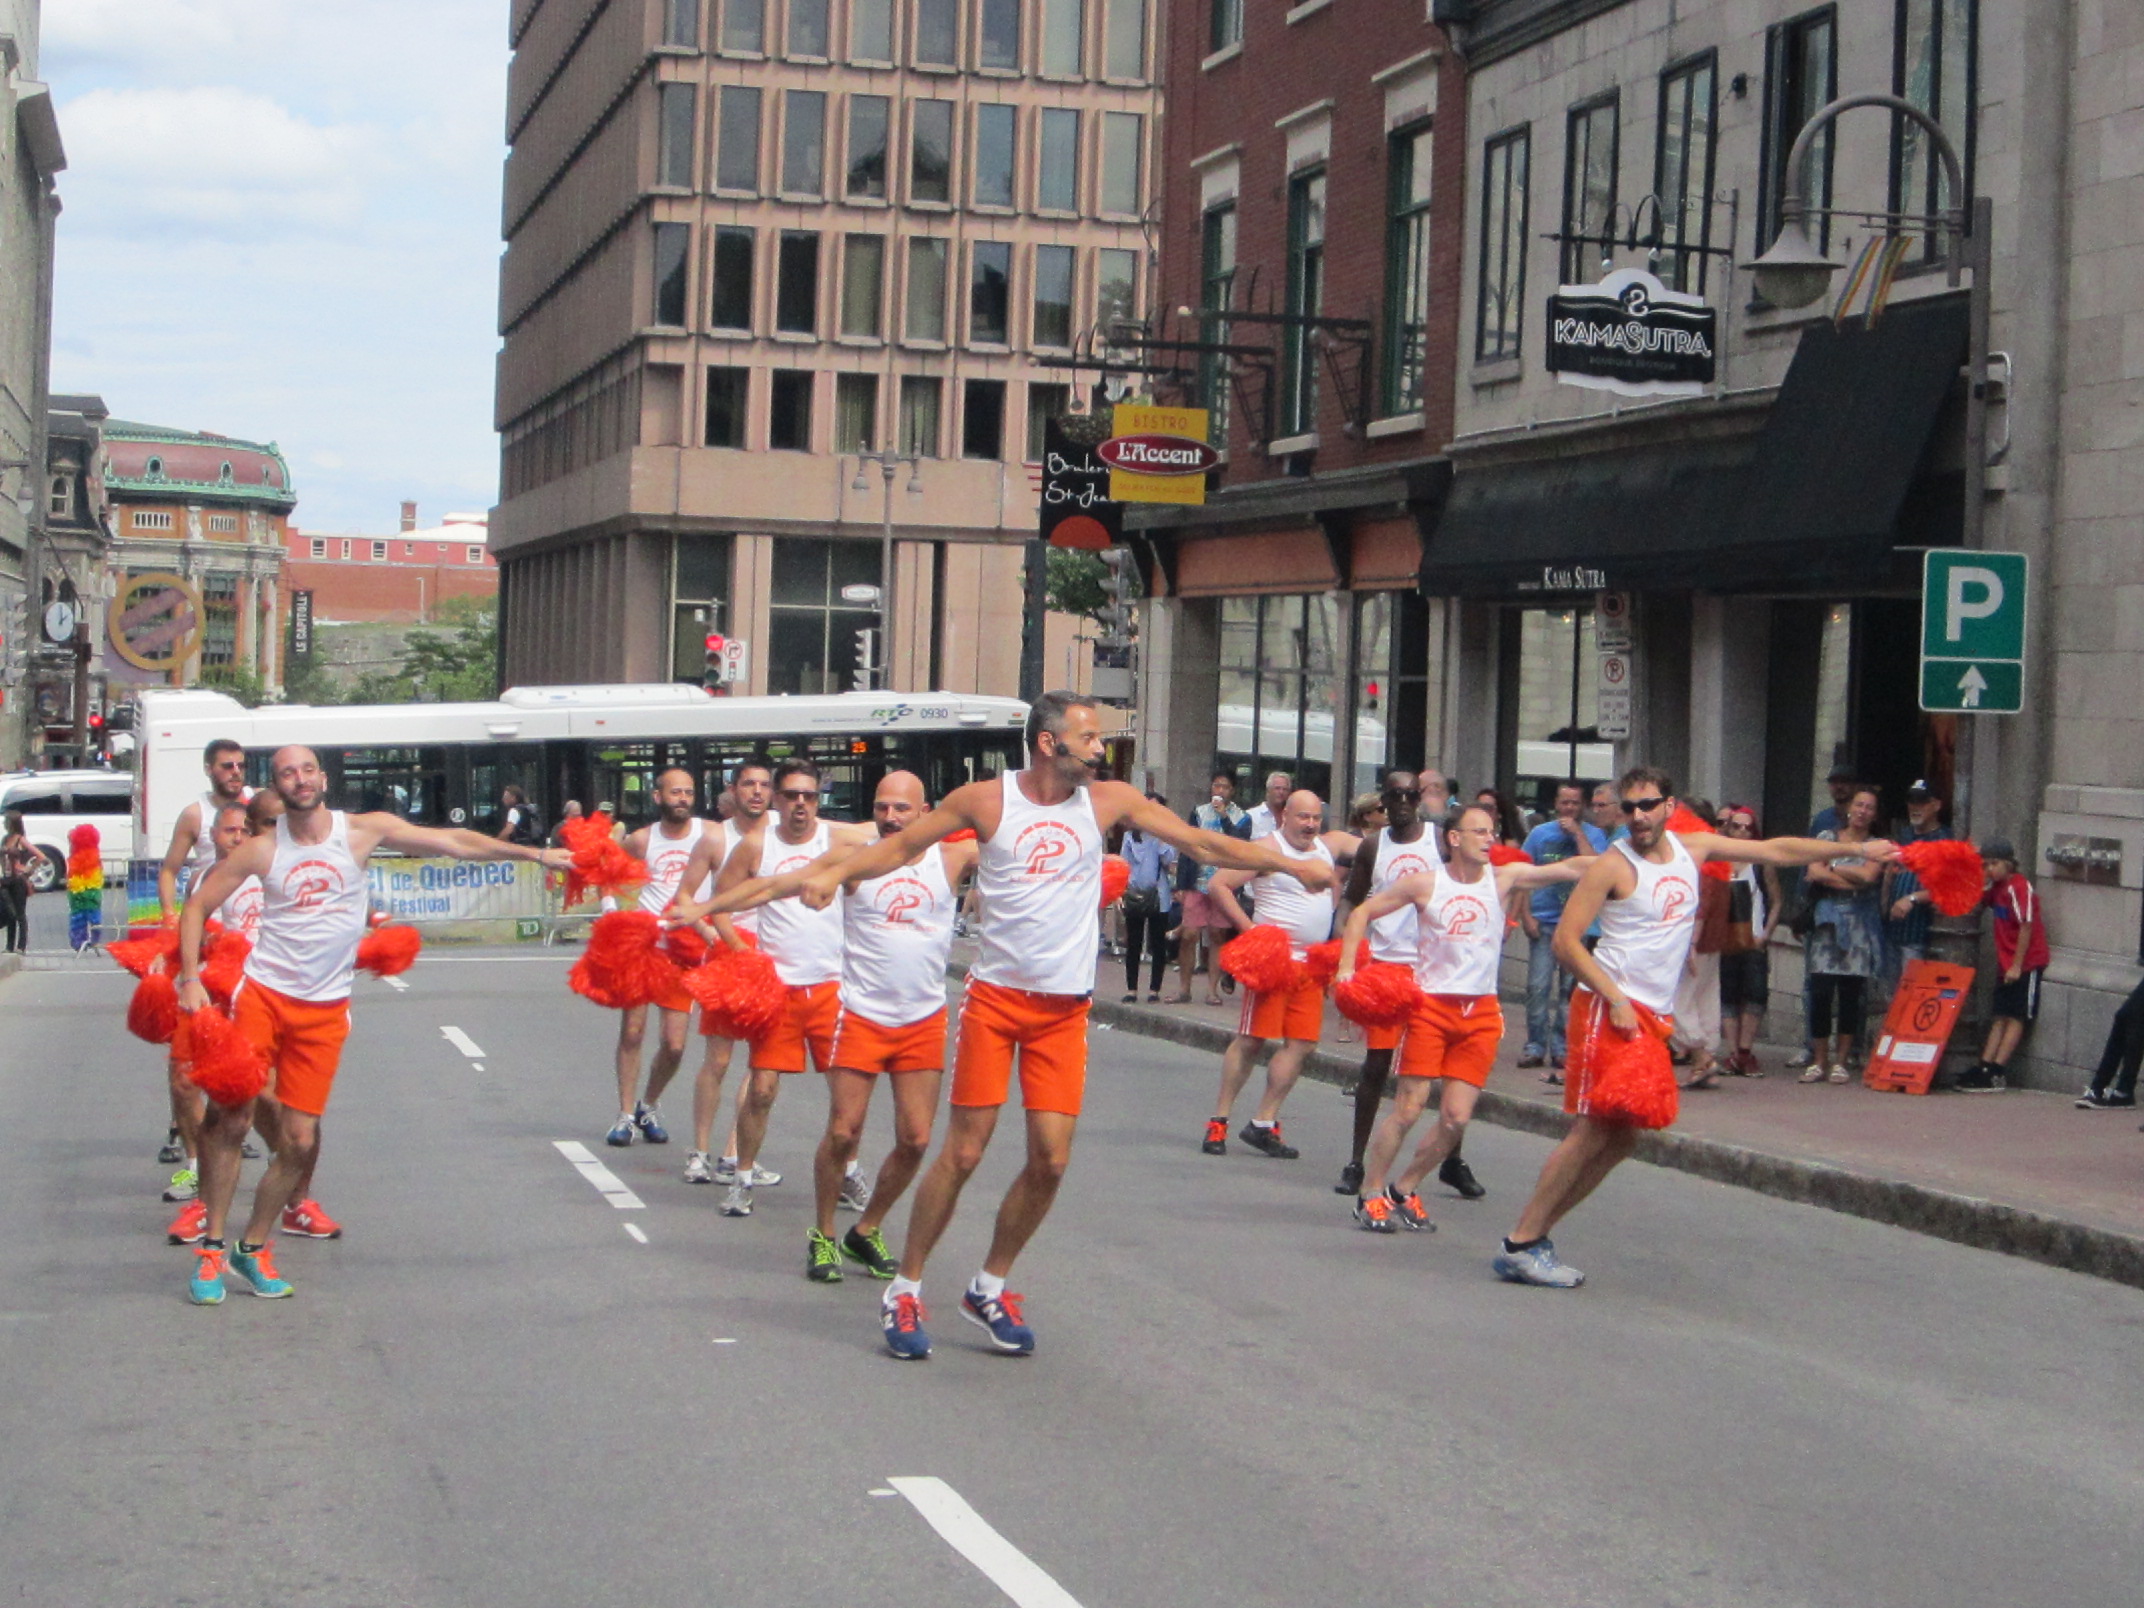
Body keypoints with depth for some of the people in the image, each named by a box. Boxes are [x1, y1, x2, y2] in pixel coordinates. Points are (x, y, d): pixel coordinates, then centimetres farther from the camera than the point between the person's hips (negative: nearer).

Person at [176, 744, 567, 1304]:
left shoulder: (364, 832, -1)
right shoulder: (262, 850, -1)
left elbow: (455, 843, 3)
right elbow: (197, 906, 6)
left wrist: (534, 853, 3)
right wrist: (190, 978, -7)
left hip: (324, 1009, 1)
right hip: (264, 995, -1)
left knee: (300, 1141, -1)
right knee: (228, 1120, -6)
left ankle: (254, 1247, 17)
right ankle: (213, 1247, 8)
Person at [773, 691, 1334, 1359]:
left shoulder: (1108, 801, 3)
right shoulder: (985, 800, -3)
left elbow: (1203, 843, 6)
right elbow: (901, 844, 2)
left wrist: (1293, 865, 4)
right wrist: (836, 872, -14)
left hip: (1066, 1009, 3)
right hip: (994, 997, -3)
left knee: (1051, 1159, -2)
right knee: (963, 1153, -3)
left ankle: (990, 1286, 18)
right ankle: (905, 1290, 11)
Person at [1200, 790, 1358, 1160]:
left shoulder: (1331, 845, 12)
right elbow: (1219, 885, -10)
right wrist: (1248, 928, -16)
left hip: (1312, 962, 6)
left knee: (1302, 1043, 1)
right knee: (1252, 1039, -5)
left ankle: (1263, 1123, 7)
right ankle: (1219, 1121, 4)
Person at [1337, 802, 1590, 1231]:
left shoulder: (1504, 879, 2)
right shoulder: (1425, 883, -2)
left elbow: (1569, 868, -5)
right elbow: (1362, 913, 5)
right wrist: (1347, 966, -6)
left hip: (1480, 1013, 3)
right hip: (1430, 1004, -3)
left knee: (1456, 1117, -1)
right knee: (1409, 1108, -5)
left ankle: (1404, 1189, 18)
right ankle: (1370, 1194, 10)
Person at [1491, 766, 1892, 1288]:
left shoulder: (1694, 848, 11)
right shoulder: (1613, 866, -9)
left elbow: (1776, 851, 19)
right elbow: (1565, 940, -12)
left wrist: (1856, 849, 18)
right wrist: (1615, 1000, -19)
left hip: (1649, 1017, 7)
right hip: (1609, 1009, -7)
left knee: (1621, 1137, 5)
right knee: (1593, 1131, -13)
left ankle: (1535, 1234, 10)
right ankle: (1520, 1245, -10)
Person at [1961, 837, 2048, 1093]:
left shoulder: (2020, 887, -16)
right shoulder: (1997, 888, 11)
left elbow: (2026, 927, -19)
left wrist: (2017, 965, -19)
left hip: (2026, 963, -9)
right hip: (2006, 964, 9)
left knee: (2015, 1017, -5)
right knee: (2000, 1017, 6)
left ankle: (1996, 1073, -8)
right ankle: (1985, 1067, 5)